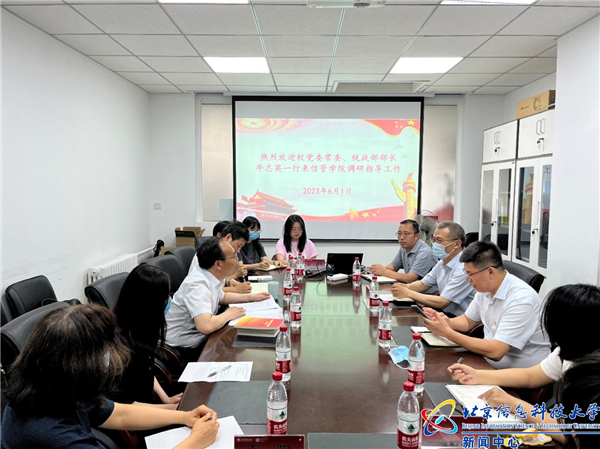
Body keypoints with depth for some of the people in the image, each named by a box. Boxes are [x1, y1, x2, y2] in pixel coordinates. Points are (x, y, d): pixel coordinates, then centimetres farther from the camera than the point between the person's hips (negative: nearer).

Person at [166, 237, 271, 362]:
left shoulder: (211, 276, -1)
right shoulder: (197, 284, -28)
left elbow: (222, 297, 21)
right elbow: (205, 326, -40)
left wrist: (251, 297, 14)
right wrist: (228, 314, -22)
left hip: (199, 337, 8)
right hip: (184, 348, -8)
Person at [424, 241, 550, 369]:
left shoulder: (520, 300, -25)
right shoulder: (485, 288, 0)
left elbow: (495, 352, -28)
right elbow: (468, 320, 16)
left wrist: (447, 332, -25)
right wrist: (448, 322, -7)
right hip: (487, 363, 7)